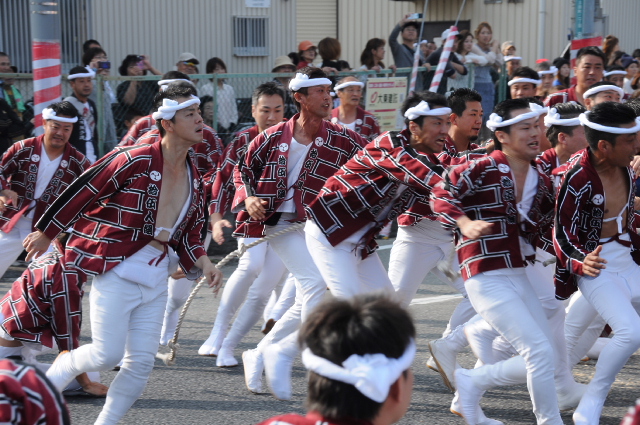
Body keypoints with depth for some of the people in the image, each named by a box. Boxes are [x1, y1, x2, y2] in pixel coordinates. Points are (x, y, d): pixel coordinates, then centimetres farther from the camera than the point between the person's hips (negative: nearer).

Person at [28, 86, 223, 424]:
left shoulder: (193, 175, 7)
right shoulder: (135, 161, -16)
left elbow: (189, 231, 16)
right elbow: (82, 191, -8)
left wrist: (202, 263, -2)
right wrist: (46, 233, -1)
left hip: (156, 278, 6)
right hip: (117, 270, -6)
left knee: (142, 363, 3)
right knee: (108, 355, -7)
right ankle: (63, 367, 25)